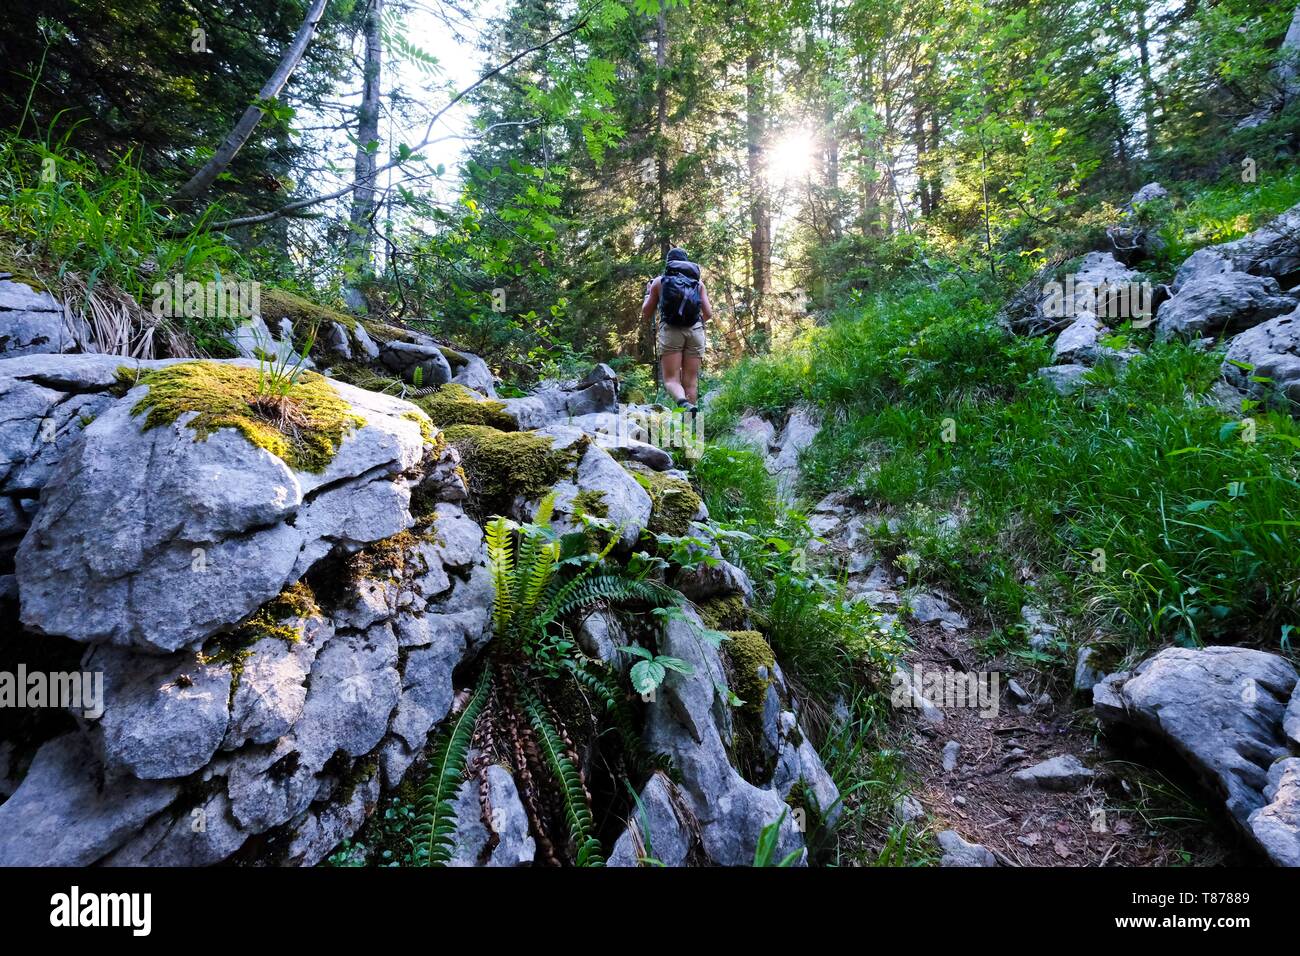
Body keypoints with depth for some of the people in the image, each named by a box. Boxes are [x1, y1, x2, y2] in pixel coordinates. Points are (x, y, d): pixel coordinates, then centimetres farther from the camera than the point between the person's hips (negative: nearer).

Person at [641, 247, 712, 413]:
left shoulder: (659, 281, 16)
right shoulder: (698, 283, 19)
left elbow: (645, 315, 18)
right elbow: (708, 314, 12)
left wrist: (648, 294, 36)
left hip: (670, 330, -1)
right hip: (695, 331, 2)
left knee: (671, 379, -5)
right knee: (691, 381, 3)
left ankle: (683, 403, -34)